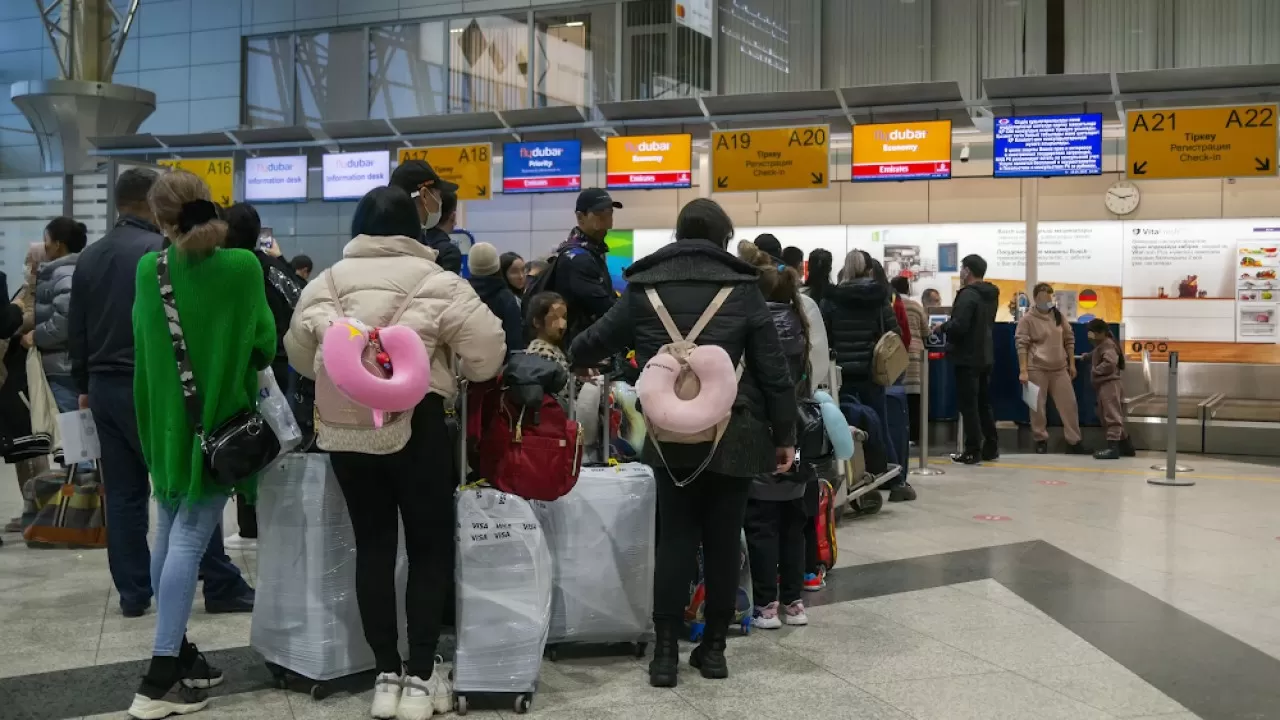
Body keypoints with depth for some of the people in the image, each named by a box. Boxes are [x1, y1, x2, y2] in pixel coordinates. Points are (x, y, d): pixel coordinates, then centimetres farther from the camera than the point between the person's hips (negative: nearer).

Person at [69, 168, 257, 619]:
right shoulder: (161, 250, -11)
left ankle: (133, 593, 12)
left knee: (123, 494, 9)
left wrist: (84, 384, 25)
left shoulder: (89, 257, 12)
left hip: (104, 386, 7)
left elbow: (76, 330, 17)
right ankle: (222, 587, 0)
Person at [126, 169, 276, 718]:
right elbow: (265, 343, -5)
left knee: (169, 536, 15)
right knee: (189, 539, -5)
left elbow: (143, 341, 10)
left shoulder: (149, 270, -1)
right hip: (219, 418, -4)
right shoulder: (243, 267, -12)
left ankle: (176, 652, 24)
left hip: (166, 417, 4)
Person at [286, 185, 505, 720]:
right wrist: (444, 368, 10)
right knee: (431, 546, 8)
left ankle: (387, 677, 14)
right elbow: (486, 354, -10)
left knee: (373, 545, 11)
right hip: (416, 423, -4)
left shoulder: (327, 283, 6)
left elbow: (300, 356, 14)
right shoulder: (436, 282, -7)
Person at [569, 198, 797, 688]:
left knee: (675, 538, 7)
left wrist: (575, 359, 38)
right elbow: (773, 369, -1)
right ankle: (713, 647, 15)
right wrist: (785, 434, 7)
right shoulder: (741, 288, 0)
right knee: (723, 540, 8)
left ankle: (666, 651, 4)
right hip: (734, 433, -1)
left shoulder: (645, 288, 4)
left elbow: (595, 340, 15)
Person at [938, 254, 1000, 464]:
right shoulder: (991, 295, 11)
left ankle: (973, 451, -3)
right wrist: (950, 325, 15)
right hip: (985, 356, 9)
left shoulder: (968, 295, -18)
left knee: (968, 405, -4)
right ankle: (991, 448, 19)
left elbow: (958, 326, -26)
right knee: (984, 403, 15)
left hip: (968, 358, -9)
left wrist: (943, 326, -6)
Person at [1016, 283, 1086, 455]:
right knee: (1038, 406, 1)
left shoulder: (1058, 317, 11)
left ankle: (1074, 441, 10)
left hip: (1059, 369, 5)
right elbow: (1021, 345, -9)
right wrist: (1023, 371, -15)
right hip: (1036, 369, -4)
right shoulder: (1027, 319, -5)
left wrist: (1072, 364, 12)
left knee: (1069, 404, 3)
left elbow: (1069, 340, 17)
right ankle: (1041, 440, 13)